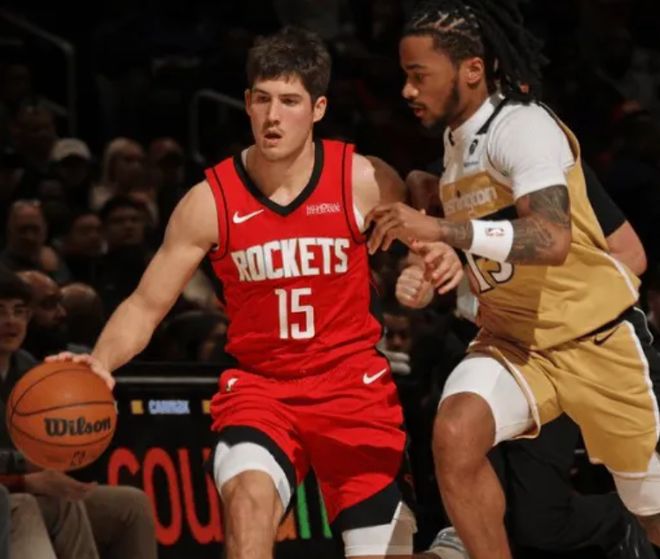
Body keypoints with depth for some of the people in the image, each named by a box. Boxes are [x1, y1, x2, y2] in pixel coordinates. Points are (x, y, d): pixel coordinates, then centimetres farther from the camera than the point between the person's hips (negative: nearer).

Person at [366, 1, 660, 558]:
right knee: (455, 434, -26)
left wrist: (443, 229, -41)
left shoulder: (523, 126, -19)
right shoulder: (457, 139, 7)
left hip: (597, 339, -6)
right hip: (513, 340, 6)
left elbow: (552, 238, -36)